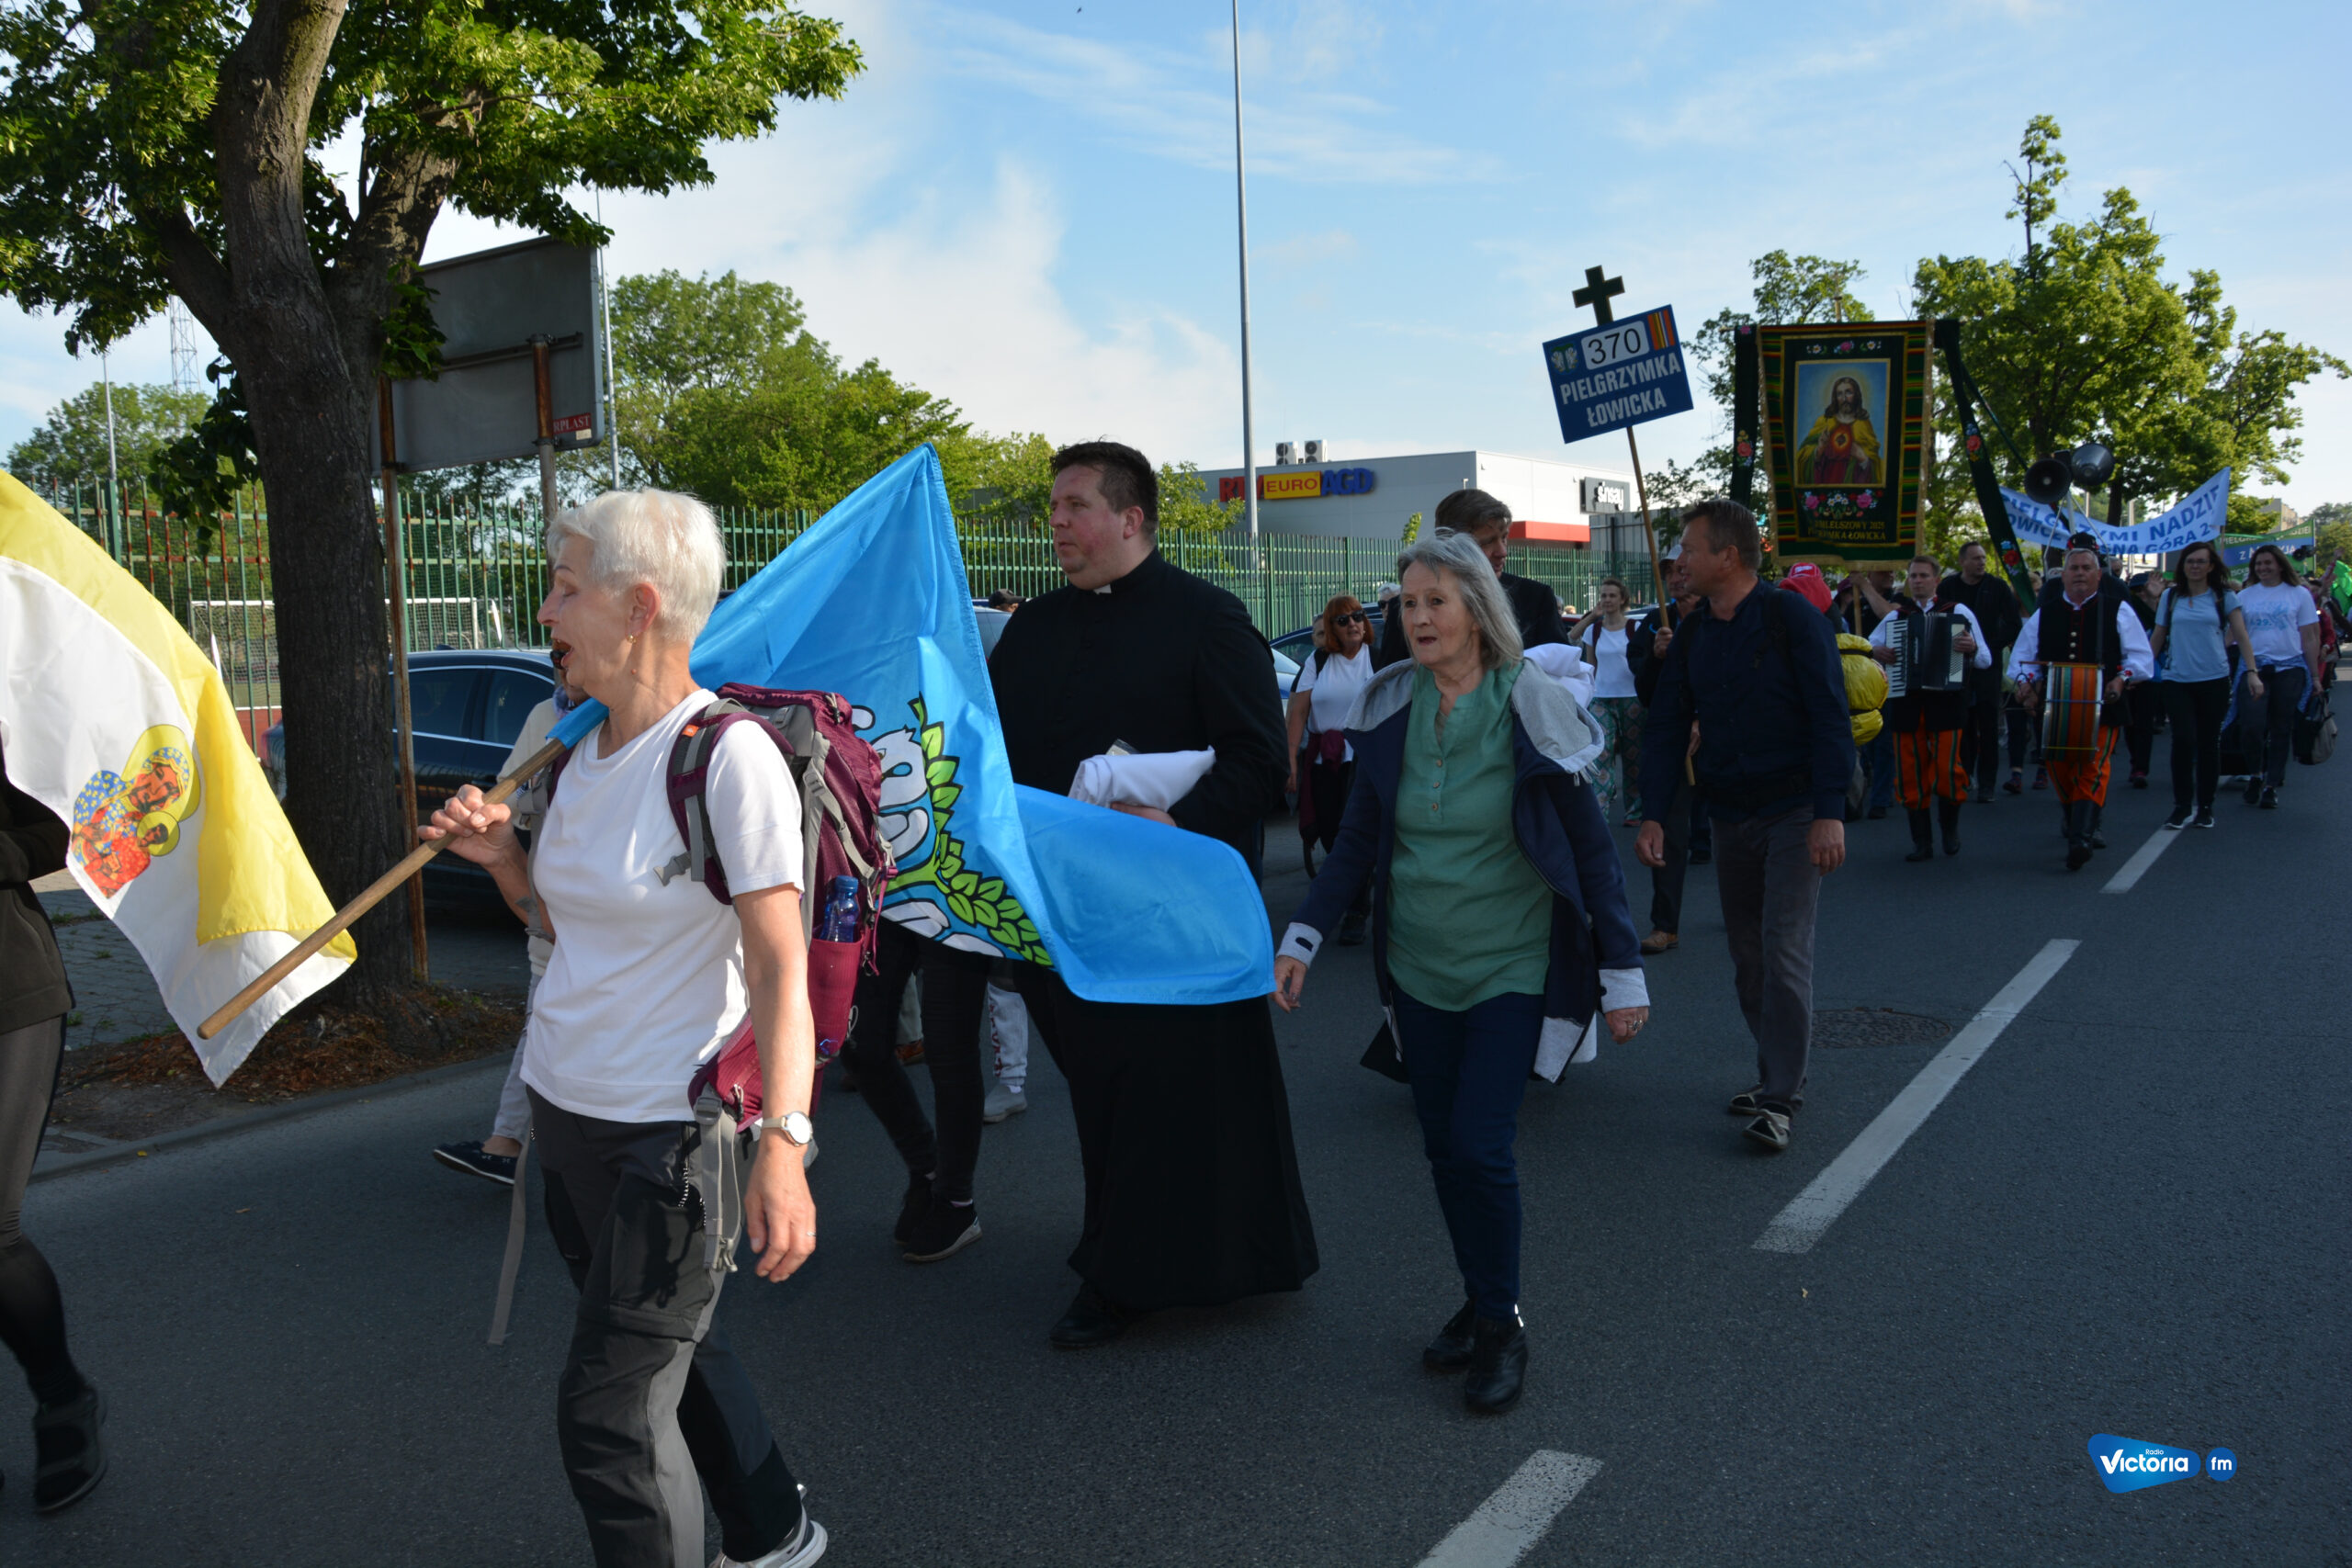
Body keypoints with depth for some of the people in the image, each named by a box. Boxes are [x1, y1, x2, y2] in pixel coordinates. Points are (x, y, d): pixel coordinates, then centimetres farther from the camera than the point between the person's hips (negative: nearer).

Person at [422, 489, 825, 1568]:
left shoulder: (728, 756, -19)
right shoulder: (580, 750, 6)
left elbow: (781, 971, -21)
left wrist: (782, 1142, -30)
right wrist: (499, 855, -1)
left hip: (671, 1136, -8)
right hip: (567, 1114, 8)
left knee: (610, 1414, -1)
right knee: (670, 1349, 21)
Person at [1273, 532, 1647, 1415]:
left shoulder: (1531, 710, -10)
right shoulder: (1390, 710, 0)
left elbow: (1592, 850, -5)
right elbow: (1359, 840, 7)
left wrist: (1623, 976, -5)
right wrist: (1301, 939, -2)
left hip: (1511, 966, -4)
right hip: (1418, 968, 4)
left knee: (1480, 1145, -11)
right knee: (1441, 1145, 9)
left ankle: (1502, 1325, 9)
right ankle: (1478, 1304, 27)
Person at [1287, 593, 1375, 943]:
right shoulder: (1317, 661, 6)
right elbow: (1298, 711, 1)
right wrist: (1291, 759, -7)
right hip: (1322, 759, 3)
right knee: (1329, 834, 6)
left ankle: (1356, 914, -3)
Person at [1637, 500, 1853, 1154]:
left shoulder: (1791, 619, -10)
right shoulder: (1692, 637, 7)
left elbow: (1830, 718, -13)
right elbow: (1666, 727, 6)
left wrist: (1829, 814, -20)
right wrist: (1653, 815, -5)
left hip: (1794, 813, -6)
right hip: (1730, 817, 6)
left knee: (1784, 949, -10)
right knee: (1746, 956, 10)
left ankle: (1780, 1098, -3)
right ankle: (1777, 1073, 24)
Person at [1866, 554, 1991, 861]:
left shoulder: (1959, 612, 4)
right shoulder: (1895, 617, 13)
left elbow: (1986, 660, 0)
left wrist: (1972, 649, -22)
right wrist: (1876, 651, -5)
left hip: (1945, 701, -3)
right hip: (1906, 705, 3)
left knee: (1947, 769, -7)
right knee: (1910, 775, 2)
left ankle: (1950, 827, 21)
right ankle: (1922, 843, 12)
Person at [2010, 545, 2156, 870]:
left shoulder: (2117, 611, 8)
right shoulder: (2044, 614, 13)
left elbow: (2142, 657, 6)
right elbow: (2021, 657, 15)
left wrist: (2122, 678, -12)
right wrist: (2026, 683, -4)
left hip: (2102, 707, -3)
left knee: (2093, 769, -15)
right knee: (2059, 770, 4)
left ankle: (2081, 839, -24)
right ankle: (2084, 827, 26)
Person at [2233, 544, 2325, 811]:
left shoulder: (2299, 594, 6)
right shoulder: (2245, 596, 8)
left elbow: (2309, 637, 5)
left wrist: (2315, 676, 2)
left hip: (2290, 668, 0)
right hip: (2255, 668, 0)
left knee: (2281, 729, 4)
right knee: (2253, 725, -12)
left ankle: (2271, 785, 12)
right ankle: (2255, 775, 11)